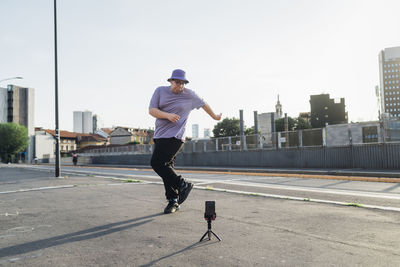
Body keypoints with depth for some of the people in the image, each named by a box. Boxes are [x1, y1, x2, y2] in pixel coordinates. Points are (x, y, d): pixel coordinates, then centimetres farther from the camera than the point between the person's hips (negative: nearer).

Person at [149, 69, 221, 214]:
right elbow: (151, 110, -3)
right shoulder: (160, 91, 7)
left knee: (157, 163, -17)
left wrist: (214, 116, 33)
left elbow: (203, 104, 20)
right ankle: (173, 201, 13)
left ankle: (183, 185, -3)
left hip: (174, 137, -5)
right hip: (159, 136, 5)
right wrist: (167, 115, -19)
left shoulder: (189, 95, 3)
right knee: (166, 168, 4)